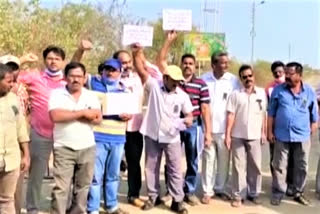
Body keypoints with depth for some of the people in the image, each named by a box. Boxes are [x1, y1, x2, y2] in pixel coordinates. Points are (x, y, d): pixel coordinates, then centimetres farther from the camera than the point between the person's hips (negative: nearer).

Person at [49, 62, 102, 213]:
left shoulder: (91, 96, 7)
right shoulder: (56, 94, -2)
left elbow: (97, 118, -5)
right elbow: (55, 116, -18)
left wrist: (70, 115, -14)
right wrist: (83, 113, -13)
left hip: (87, 148, 3)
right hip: (64, 148, -3)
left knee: (82, 187, 12)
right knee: (61, 188, -3)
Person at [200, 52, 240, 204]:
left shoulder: (233, 80, -2)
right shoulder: (204, 79, -2)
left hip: (225, 128, 1)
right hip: (208, 127, 0)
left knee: (224, 160, 9)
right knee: (208, 160, 5)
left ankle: (221, 188, 25)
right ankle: (207, 191, 15)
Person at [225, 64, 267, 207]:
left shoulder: (261, 93, 5)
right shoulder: (235, 94, -1)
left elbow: (264, 114, 9)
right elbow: (230, 116, -3)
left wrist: (263, 132, 6)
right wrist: (227, 135, -7)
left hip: (255, 136, 2)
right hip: (238, 136, -2)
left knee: (255, 166, 8)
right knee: (239, 166, 4)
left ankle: (254, 193, 22)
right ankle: (238, 195, 11)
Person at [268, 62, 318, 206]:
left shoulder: (309, 91, 1)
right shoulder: (278, 90, -2)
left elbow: (314, 114, 9)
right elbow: (271, 112, 2)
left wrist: (312, 131, 7)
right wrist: (270, 131, -1)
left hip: (302, 136, 1)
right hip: (282, 135, -1)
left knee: (302, 167, 11)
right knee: (279, 166, 4)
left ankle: (298, 193, 26)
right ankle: (278, 193, 16)